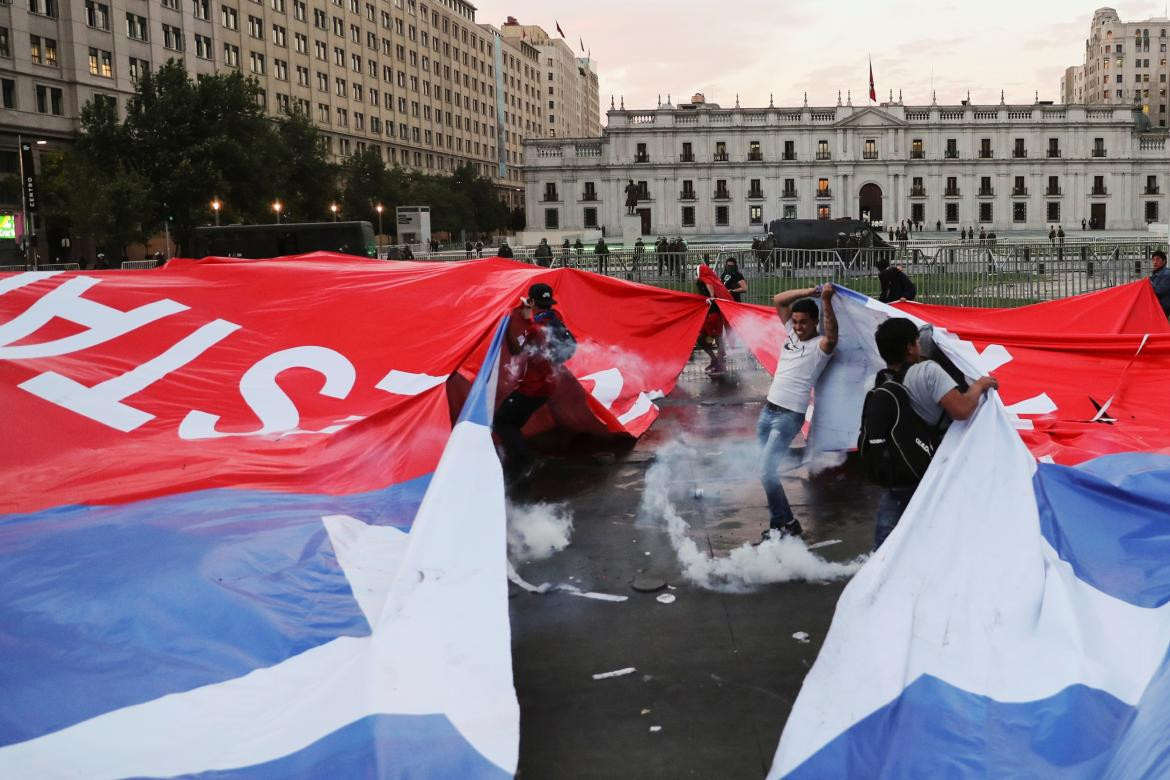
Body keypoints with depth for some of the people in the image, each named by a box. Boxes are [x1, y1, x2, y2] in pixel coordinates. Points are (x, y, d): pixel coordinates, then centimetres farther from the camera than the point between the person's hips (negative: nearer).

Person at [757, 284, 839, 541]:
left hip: (789, 416, -7)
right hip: (768, 409, 8)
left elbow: (832, 336, -31)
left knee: (767, 471, -14)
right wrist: (809, 292, 2)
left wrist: (826, 301, -39)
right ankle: (780, 521, 17)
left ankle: (786, 524, -1)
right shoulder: (791, 333, 11)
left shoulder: (820, 346, -8)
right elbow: (778, 300, 12)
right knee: (766, 470, 7)